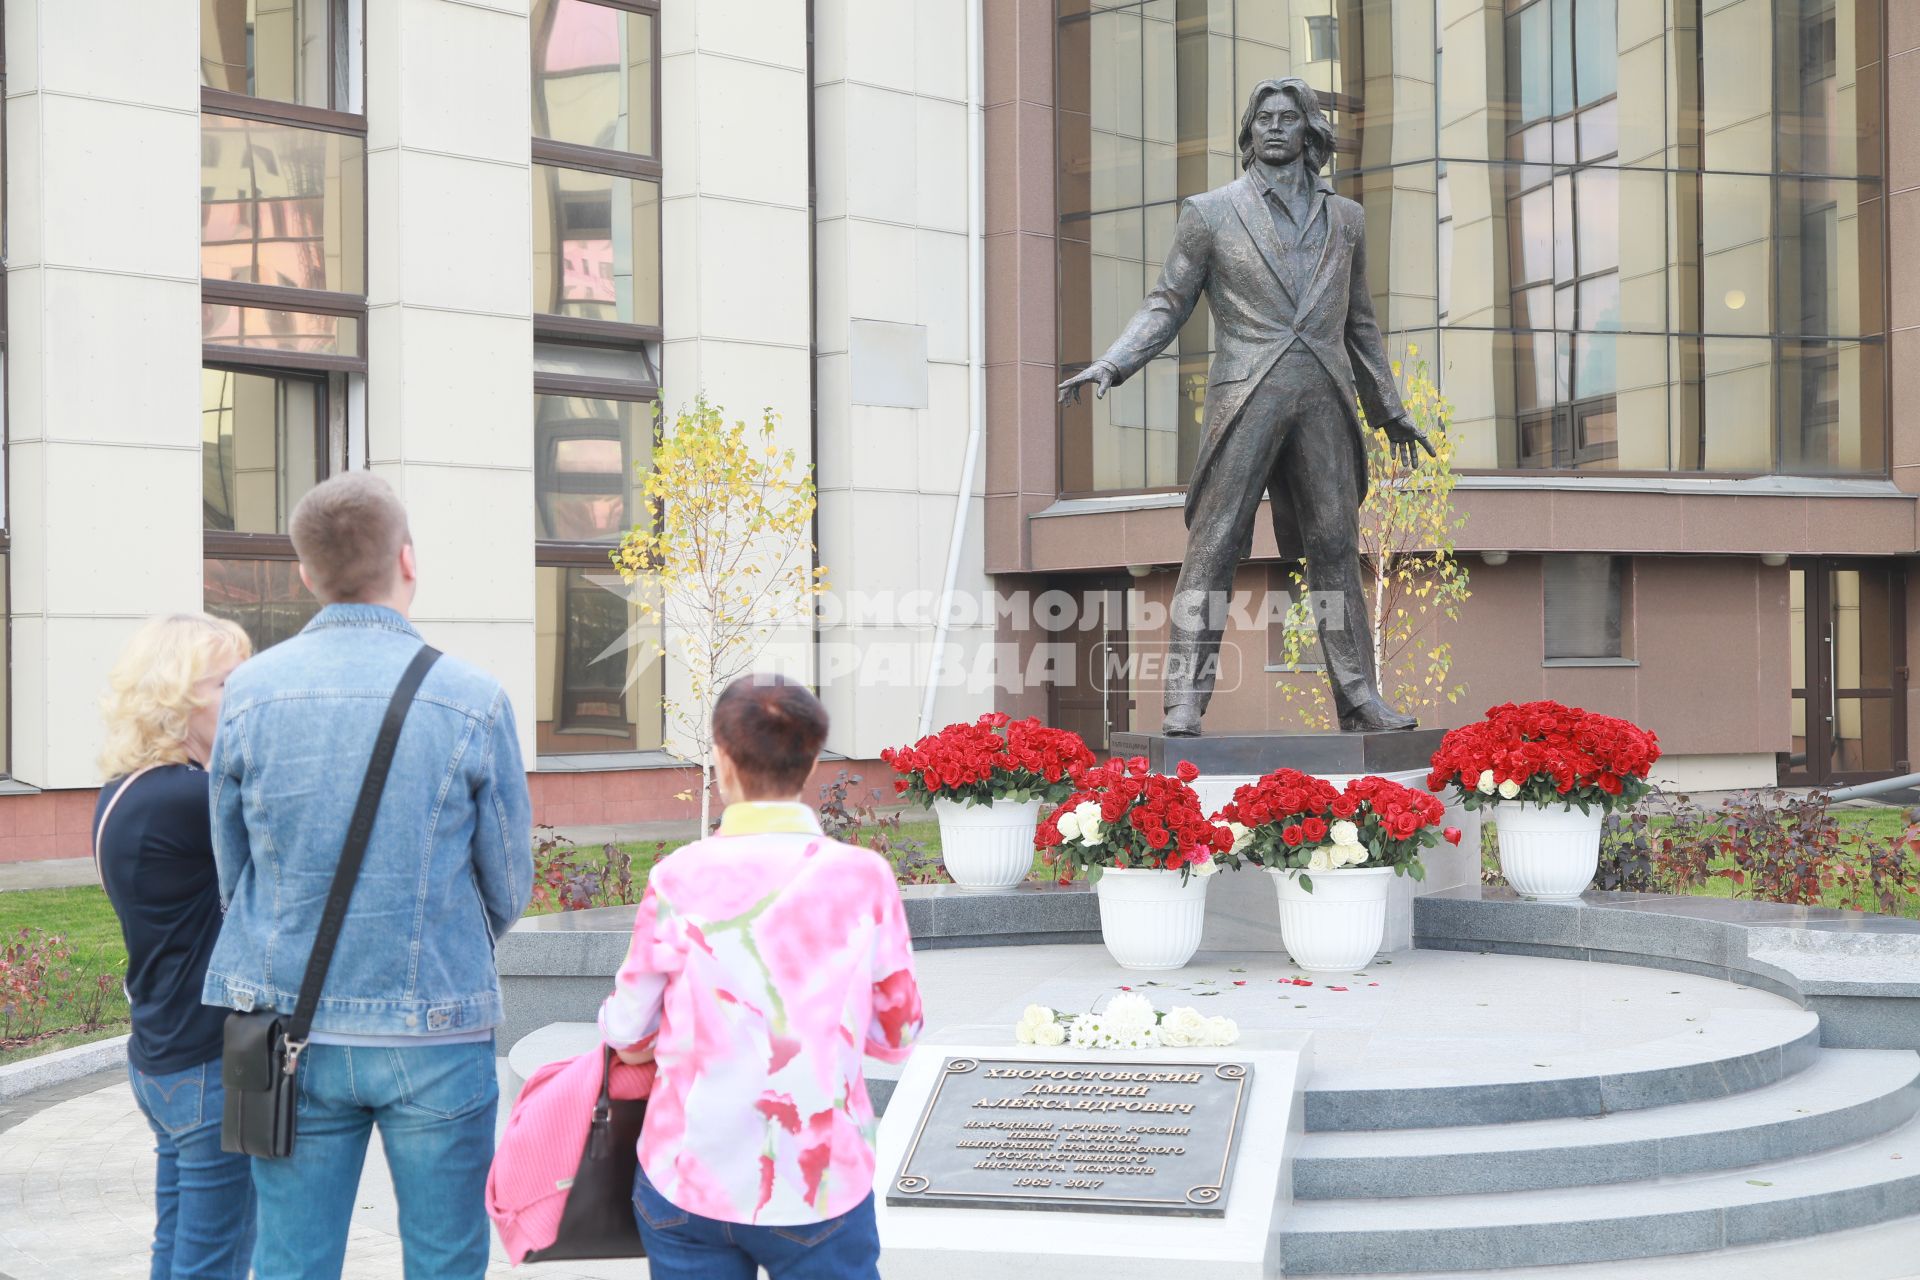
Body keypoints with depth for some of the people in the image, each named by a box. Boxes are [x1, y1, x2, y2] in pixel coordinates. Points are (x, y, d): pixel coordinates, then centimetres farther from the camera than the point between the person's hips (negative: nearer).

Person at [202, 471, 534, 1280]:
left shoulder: (249, 694, -2)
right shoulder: (472, 701, -9)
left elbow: (234, 873, 7)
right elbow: (509, 888, 0)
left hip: (290, 1030, 2)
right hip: (437, 1033, -2)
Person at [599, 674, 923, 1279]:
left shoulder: (678, 880, -8)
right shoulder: (864, 878, -7)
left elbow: (625, 1035, 1)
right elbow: (896, 1034, 1)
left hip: (686, 1183, 1)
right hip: (822, 1191, -1)